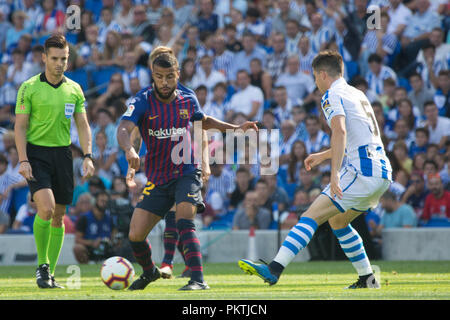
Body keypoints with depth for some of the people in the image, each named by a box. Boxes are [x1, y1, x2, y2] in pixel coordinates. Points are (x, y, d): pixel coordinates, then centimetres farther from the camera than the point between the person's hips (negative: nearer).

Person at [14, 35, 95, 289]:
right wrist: (23, 160, -13)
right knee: (46, 208, -20)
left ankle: (50, 273, 15)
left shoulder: (74, 89, 8)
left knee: (58, 216, 5)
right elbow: (20, 126, -4)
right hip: (36, 153, -4)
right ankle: (42, 266, -5)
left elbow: (83, 125, 11)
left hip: (62, 154, 4)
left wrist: (88, 156, -2)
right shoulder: (29, 88, -3)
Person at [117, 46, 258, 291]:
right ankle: (149, 271, 29)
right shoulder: (143, 101, -9)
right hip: (157, 179, 1)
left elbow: (204, 121, 23)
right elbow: (123, 129, -27)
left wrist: (236, 128, 14)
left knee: (184, 224, -24)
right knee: (135, 235, -1)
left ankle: (198, 279, -27)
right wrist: (129, 149, -47)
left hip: (186, 174, -1)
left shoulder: (187, 100, 0)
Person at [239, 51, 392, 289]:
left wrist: (335, 173, -31)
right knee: (337, 220, 25)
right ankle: (367, 279, 24)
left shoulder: (332, 96, -4)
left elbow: (340, 130, -23)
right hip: (383, 172, 9)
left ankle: (274, 269, -25)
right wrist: (323, 155, 44)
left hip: (363, 171, -9)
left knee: (312, 216, -13)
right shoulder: (357, 94, 24)